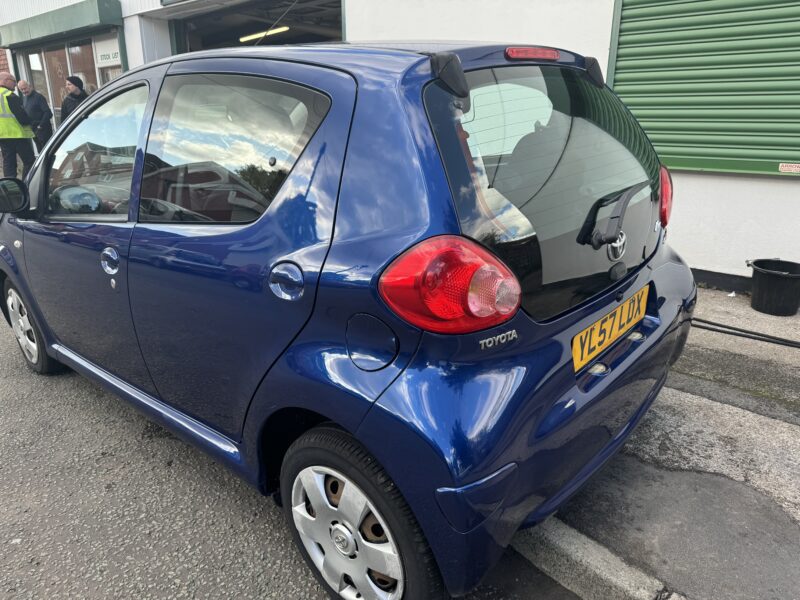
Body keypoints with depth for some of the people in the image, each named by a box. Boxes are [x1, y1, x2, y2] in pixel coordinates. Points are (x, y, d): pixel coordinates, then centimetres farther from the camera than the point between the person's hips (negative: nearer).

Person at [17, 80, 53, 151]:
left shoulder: (38, 97, -13)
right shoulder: (24, 98, 12)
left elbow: (48, 113, -19)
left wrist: (41, 125, -16)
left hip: (43, 129, -8)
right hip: (33, 129, 8)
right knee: (40, 150, 14)